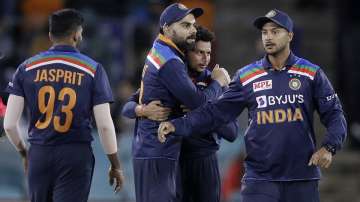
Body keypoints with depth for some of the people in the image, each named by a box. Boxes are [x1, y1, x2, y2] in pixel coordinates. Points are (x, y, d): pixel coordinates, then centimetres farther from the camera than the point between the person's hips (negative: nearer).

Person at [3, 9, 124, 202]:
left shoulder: (27, 68, 4)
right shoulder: (92, 69, -2)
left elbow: (9, 124, 0)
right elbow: (105, 125, -6)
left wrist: (24, 153, 18)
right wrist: (115, 165, 6)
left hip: (39, 155, 3)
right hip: (76, 156, -3)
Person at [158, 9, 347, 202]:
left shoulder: (311, 74, 3)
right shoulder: (246, 76, 6)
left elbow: (334, 114, 3)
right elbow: (216, 111, 4)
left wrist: (329, 147, -15)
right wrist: (177, 125, -8)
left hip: (302, 178, 0)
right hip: (260, 178, 0)